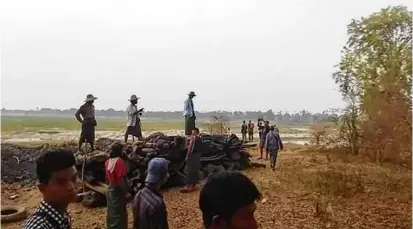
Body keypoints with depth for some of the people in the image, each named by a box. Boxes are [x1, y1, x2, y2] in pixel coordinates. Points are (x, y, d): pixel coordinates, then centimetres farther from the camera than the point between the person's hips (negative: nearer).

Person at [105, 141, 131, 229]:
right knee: (119, 214, 4)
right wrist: (126, 192, -19)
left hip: (110, 190, 8)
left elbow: (107, 177, 11)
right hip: (118, 191, -8)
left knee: (111, 212, 21)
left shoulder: (108, 161, 2)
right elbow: (121, 180, -25)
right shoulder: (119, 161, -23)